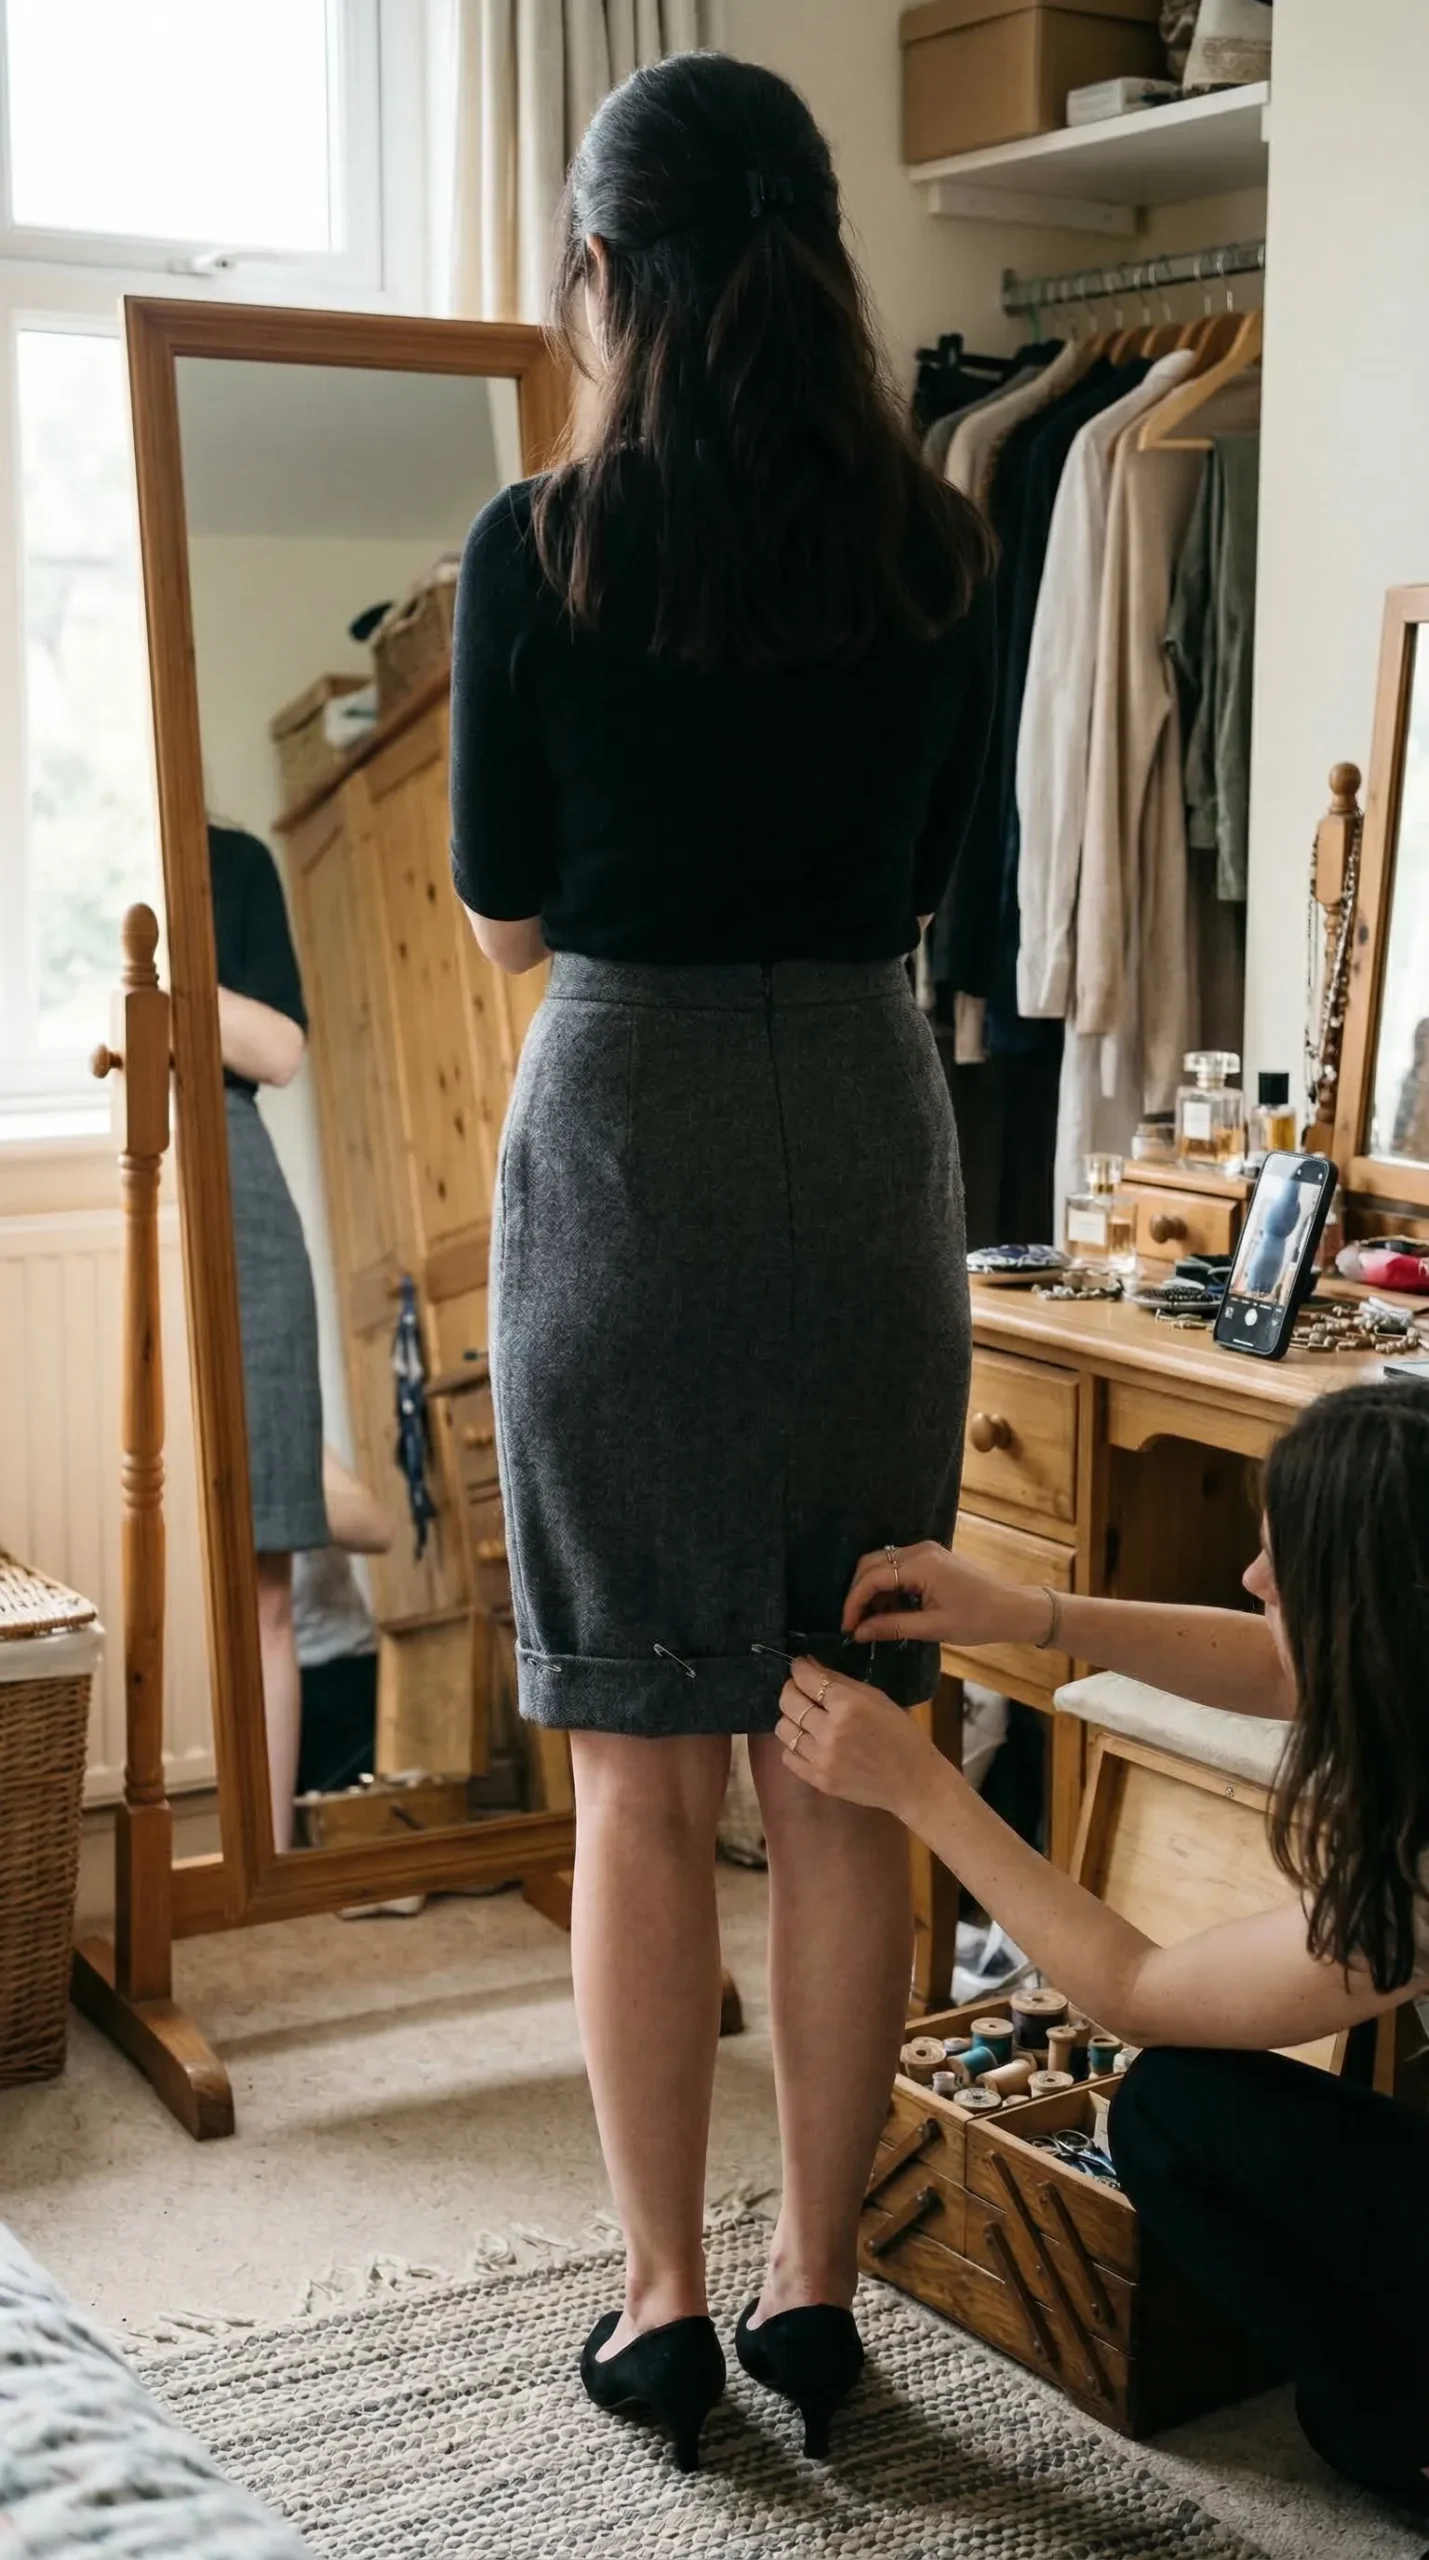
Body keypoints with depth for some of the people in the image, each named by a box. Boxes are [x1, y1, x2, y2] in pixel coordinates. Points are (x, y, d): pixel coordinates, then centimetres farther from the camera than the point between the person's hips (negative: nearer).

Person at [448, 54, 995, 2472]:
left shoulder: (539, 548, -7)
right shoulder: (938, 545, 2)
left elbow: (504, 913, 2)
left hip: (627, 1137, -3)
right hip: (870, 1130, 3)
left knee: (644, 1776, 6)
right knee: (845, 1768, 10)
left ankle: (666, 2308, 16)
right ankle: (816, 2289, 21)